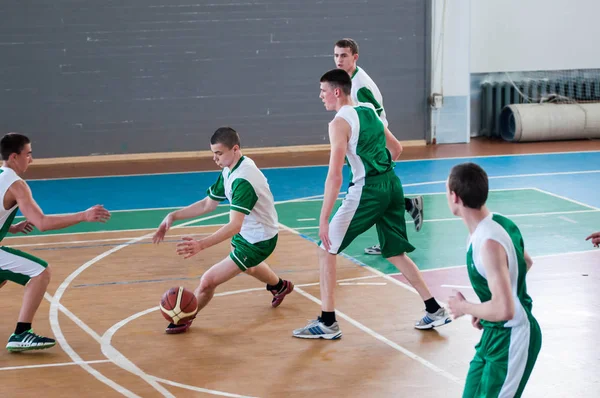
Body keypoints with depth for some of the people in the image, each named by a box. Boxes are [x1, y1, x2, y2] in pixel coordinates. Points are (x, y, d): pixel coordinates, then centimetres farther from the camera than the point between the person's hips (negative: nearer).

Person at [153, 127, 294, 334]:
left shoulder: (242, 181, -34)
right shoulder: (230, 171, -5)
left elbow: (234, 225, -42)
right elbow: (208, 203, 3)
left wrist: (201, 245, -53)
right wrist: (174, 216, -9)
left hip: (258, 241, -10)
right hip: (248, 232, 10)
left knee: (208, 281, -14)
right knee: (246, 265, 41)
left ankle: (185, 319, 11)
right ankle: (280, 286, 68)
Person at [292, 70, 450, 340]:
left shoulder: (340, 123, -11)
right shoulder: (369, 112, 13)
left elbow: (335, 175, -18)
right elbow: (396, 148, 24)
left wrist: (323, 219, -18)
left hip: (367, 190, -8)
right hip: (392, 184, 8)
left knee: (326, 249, 3)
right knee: (395, 253, 20)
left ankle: (327, 323, 2)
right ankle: (435, 311, 21)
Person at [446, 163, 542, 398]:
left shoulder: (489, 243, -28)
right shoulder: (499, 224, 1)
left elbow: (504, 309, -32)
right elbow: (526, 263, 21)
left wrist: (464, 307, -13)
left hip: (511, 340, -10)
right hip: (497, 334, 10)